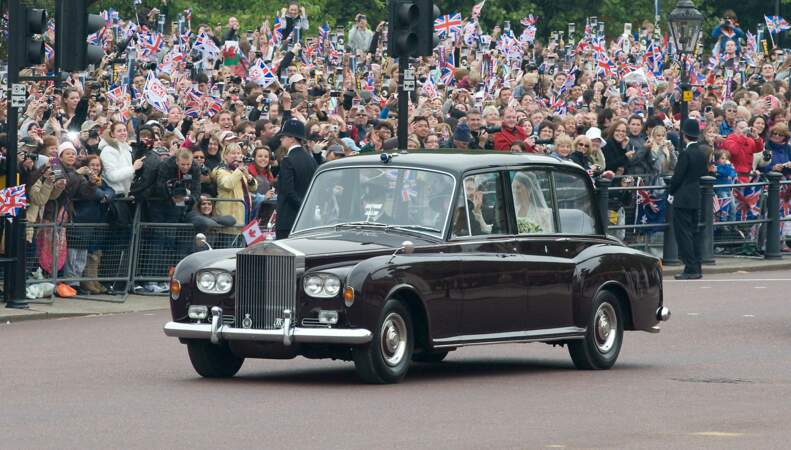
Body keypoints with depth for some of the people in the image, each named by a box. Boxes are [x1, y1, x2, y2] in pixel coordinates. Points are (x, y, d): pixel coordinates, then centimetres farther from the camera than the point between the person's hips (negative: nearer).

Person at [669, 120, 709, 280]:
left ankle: (691, 269, -7)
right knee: (694, 232, 13)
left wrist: (671, 193, -1)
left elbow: (677, 176, -15)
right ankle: (696, 268, 15)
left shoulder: (686, 154, -17)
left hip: (682, 199, -8)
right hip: (696, 198, 8)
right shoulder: (702, 153, 6)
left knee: (683, 232, -4)